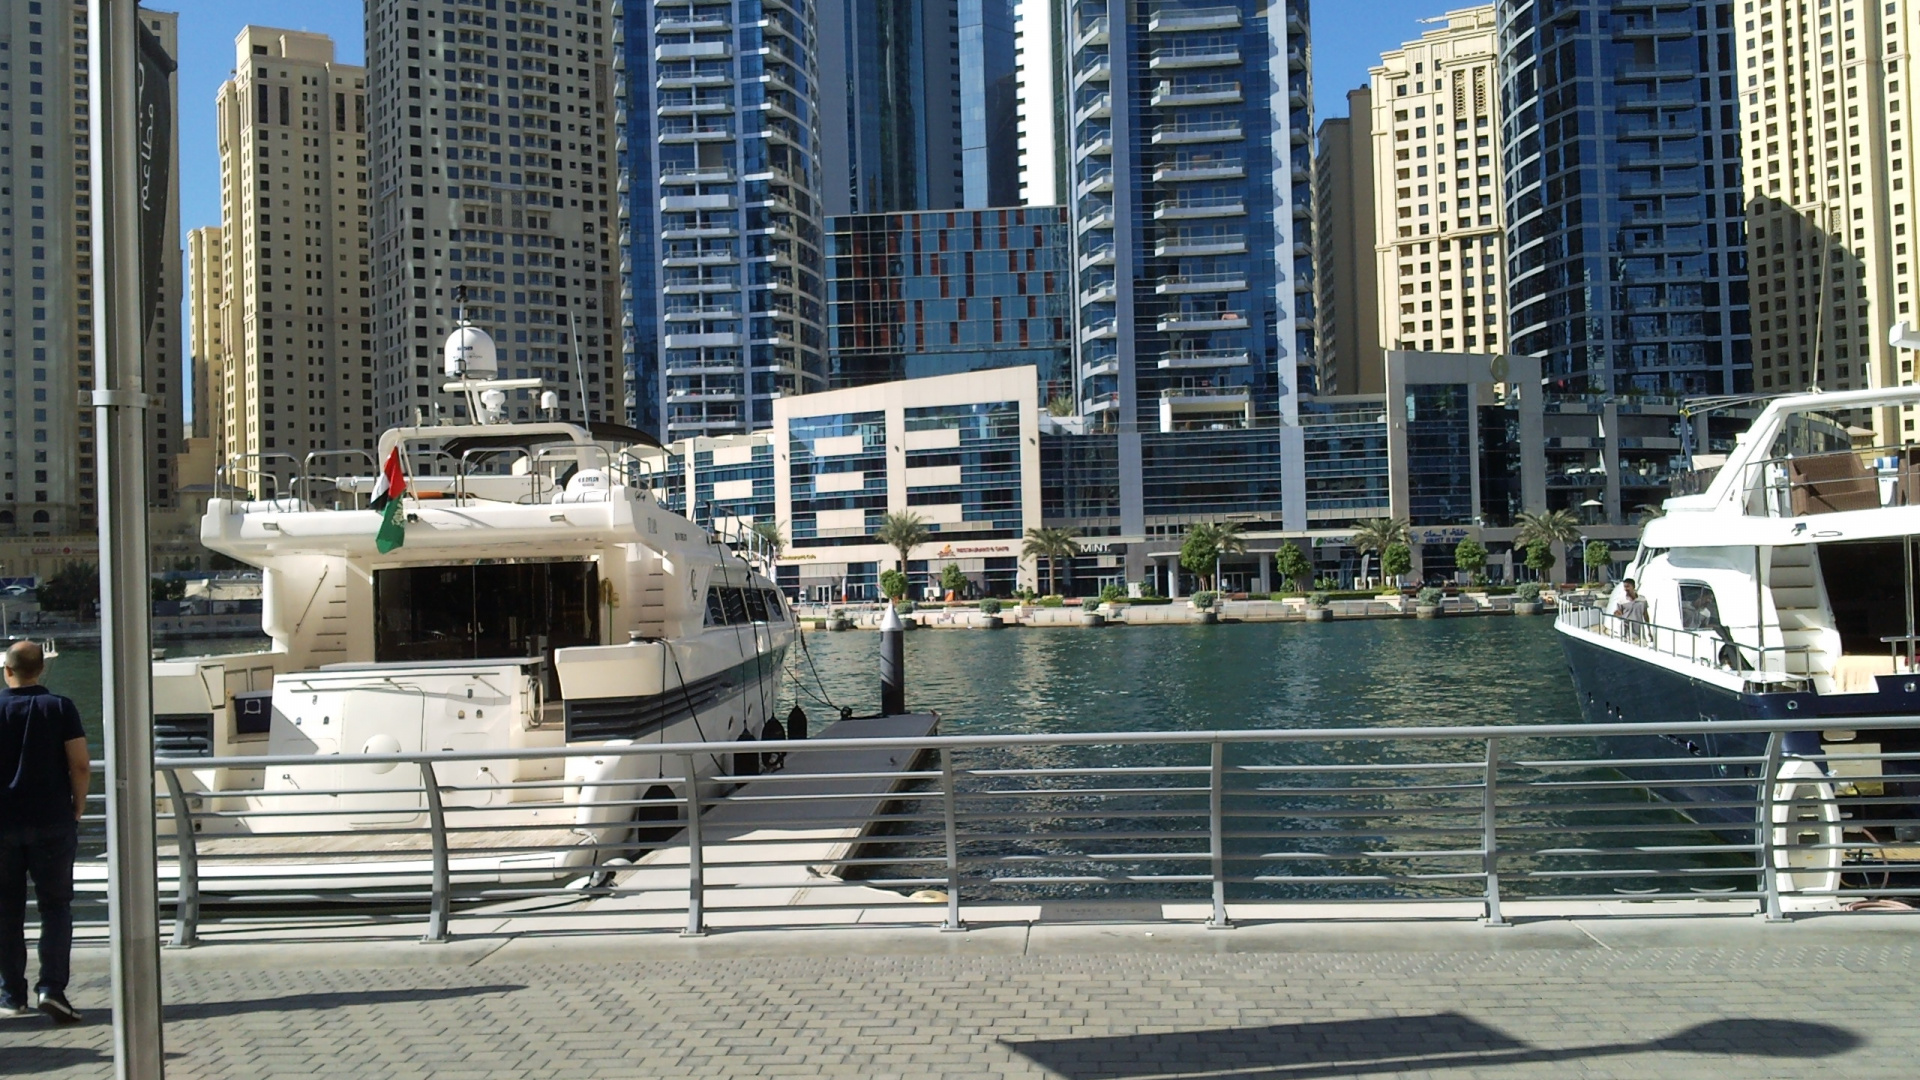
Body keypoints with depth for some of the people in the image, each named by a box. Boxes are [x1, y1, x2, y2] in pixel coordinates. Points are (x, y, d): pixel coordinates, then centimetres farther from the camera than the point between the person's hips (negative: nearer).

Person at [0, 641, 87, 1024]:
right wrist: (77, 807, 4)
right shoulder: (60, 707, -4)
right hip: (52, 823, -1)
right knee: (55, 905, 5)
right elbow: (81, 766, -9)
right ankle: (51, 988, -7)